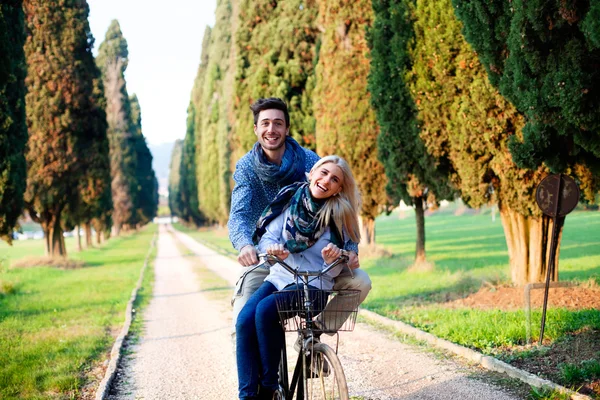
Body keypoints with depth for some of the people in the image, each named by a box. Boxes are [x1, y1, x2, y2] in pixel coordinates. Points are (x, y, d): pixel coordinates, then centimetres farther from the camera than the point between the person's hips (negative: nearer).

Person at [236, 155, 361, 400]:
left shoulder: (338, 215, -4)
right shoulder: (290, 199, 2)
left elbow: (334, 271, -3)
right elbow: (267, 237, -1)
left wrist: (333, 259, -26)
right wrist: (273, 249, -24)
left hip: (314, 284, -3)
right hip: (280, 276, 3)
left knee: (265, 310, -30)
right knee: (244, 320, -23)